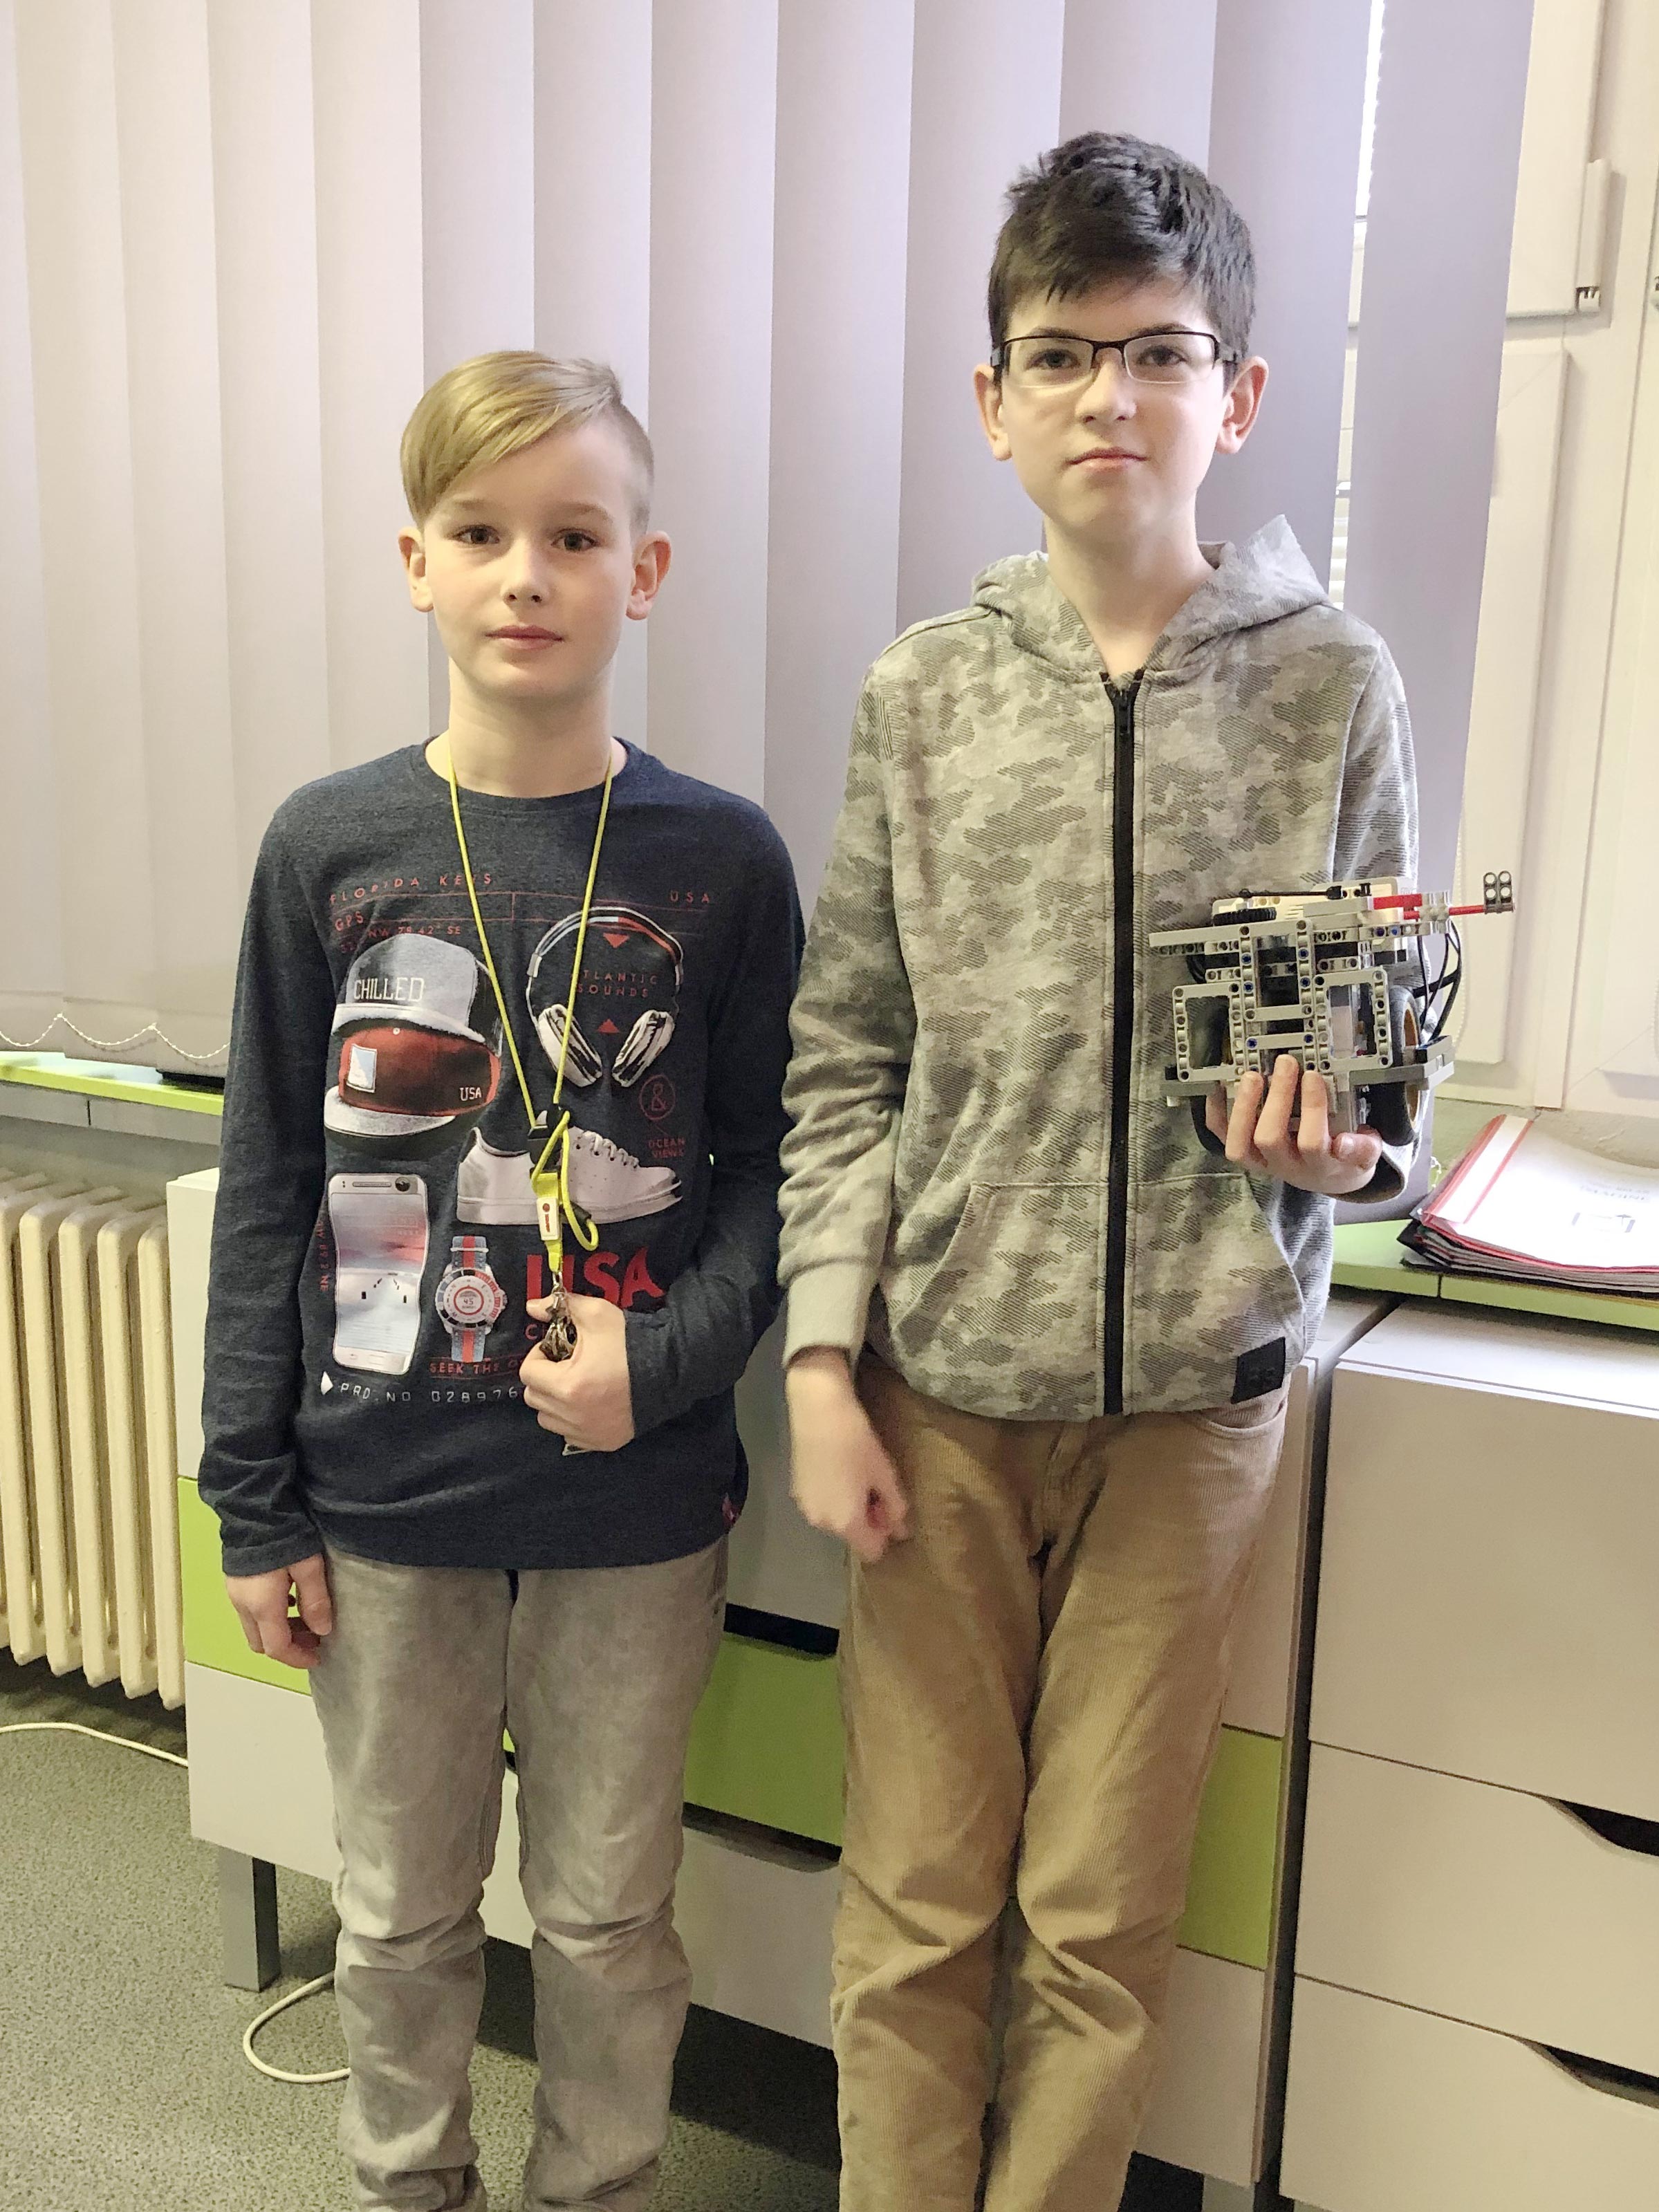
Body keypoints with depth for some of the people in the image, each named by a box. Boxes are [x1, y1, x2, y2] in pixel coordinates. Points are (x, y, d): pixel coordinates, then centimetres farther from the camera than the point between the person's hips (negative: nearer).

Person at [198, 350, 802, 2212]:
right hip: (384, 1496, 1)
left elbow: (769, 1163, 0)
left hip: (634, 1500, -1)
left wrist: (671, 1357, -17)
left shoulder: (719, 860, -6)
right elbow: (268, 1188, 1)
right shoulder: (330, 849, -3)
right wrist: (254, 1497, 1)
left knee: (607, 1912, 16)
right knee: (400, 1907, 20)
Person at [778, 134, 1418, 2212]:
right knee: (915, 1898, 13)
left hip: (1190, 1389, 0)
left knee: (1102, 1917, 13)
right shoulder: (923, 692, 1)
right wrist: (822, 1356, -5)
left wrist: (1336, 1134, -16)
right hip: (940, 1382, 1)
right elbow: (842, 1061, 2)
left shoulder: (1330, 683, 0)